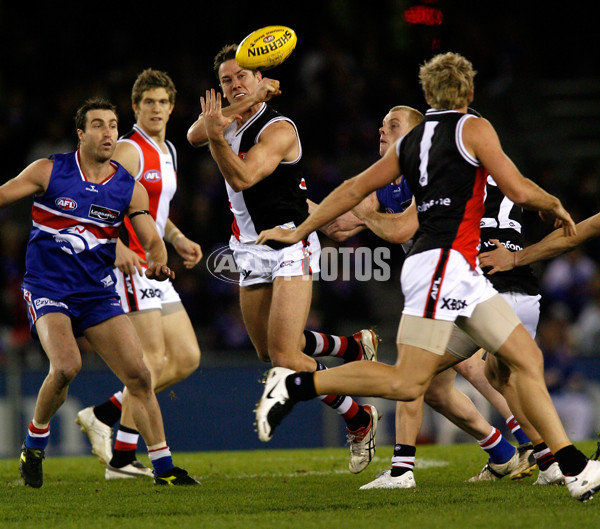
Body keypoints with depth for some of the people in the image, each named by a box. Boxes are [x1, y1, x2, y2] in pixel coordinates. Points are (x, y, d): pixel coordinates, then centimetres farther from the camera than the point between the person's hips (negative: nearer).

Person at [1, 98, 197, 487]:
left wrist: (157, 262, -20)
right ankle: (34, 444, -1)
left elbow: (152, 240, 2)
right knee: (66, 366, -26)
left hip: (99, 293, 3)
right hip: (48, 289, -3)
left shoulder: (130, 188, 3)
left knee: (138, 374, -6)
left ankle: (163, 468, 5)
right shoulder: (49, 172, -5)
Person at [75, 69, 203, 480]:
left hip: (153, 268, 9)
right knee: (154, 360, -12)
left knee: (187, 358, 5)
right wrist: (116, 247, -32)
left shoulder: (168, 152, 17)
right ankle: (122, 458, -5)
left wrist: (178, 240, 16)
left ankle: (104, 414, 11)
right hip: (127, 266, -9)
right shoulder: (129, 150, -11)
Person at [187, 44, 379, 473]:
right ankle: (353, 346, 37)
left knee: (285, 355, -16)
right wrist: (244, 104, -17)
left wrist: (217, 135, -40)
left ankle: (360, 421, 0)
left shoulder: (278, 129, -14)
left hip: (289, 244, -8)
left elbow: (242, 178, -26)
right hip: (253, 249, 8)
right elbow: (194, 136, -9)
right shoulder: (233, 120, 10)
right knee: (269, 350, 15)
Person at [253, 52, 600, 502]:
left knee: (527, 359, 4)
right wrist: (555, 206, 15)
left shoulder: (411, 141, 18)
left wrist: (299, 232, 28)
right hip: (443, 261, -8)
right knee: (407, 383, -13)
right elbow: (519, 191, -6)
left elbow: (355, 188, 20)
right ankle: (296, 385, -8)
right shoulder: (474, 128, -1)